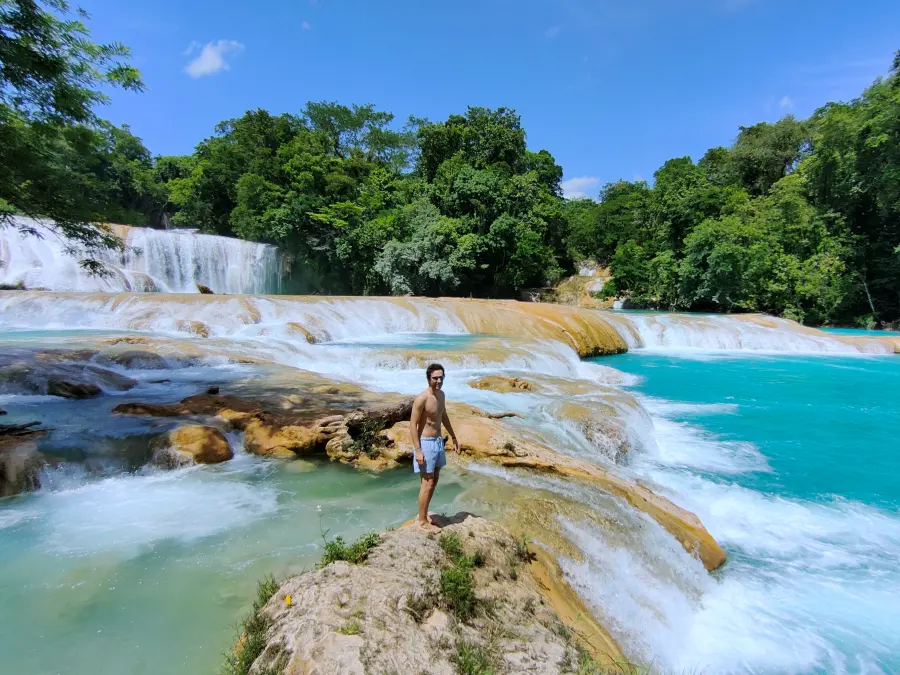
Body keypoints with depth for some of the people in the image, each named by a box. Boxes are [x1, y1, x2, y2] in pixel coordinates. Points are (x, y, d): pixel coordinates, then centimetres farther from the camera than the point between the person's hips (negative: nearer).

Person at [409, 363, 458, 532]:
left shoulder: (441, 394, 4)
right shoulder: (422, 399, -21)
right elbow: (413, 425, -19)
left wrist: (453, 437, 21)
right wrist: (418, 450, -21)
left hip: (438, 441, 9)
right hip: (426, 443, -8)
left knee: (434, 480, 16)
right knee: (427, 483, -2)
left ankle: (423, 514, 31)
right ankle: (422, 521, 13)